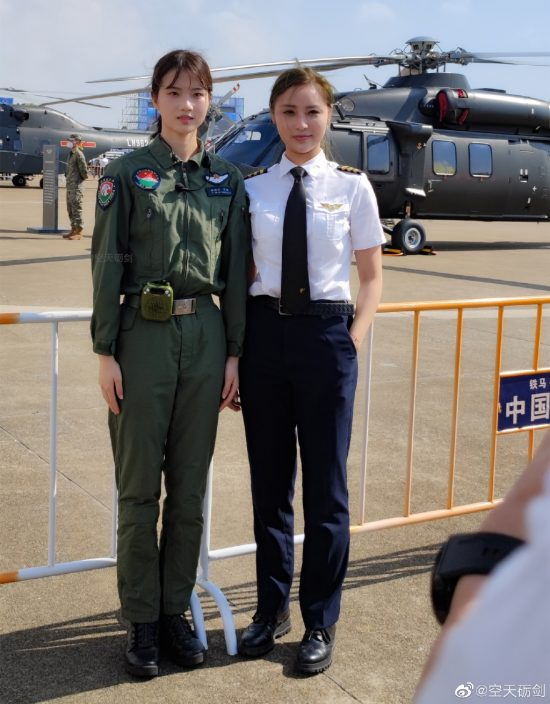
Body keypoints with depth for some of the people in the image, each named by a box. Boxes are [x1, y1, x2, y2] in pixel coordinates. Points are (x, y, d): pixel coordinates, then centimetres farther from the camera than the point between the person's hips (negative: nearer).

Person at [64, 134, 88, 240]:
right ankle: (73, 230, 22)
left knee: (76, 209, -7)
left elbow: (84, 170, -16)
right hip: (70, 186, 10)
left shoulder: (79, 154, -13)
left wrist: (82, 178, -2)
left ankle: (79, 232, -4)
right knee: (70, 210, 14)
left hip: (76, 186, -10)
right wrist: (67, 176, 15)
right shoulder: (71, 154, 15)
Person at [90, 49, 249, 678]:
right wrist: (105, 351, -7)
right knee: (139, 485, 4)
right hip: (143, 335, -3)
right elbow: (107, 264, -2)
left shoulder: (226, 180, 9)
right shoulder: (126, 173, 0)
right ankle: (142, 621, 17)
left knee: (190, 484, 9)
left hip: (205, 336, 3)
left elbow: (236, 271, 9)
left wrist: (233, 353, 4)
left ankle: (176, 611, 23)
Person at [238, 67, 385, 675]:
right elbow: (239, 273, 8)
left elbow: (371, 278, 6)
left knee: (325, 485, 5)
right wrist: (235, 350, 1)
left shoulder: (352, 186, 1)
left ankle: (320, 623, 21)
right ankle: (271, 609, 30)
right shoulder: (252, 187, 5)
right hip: (264, 332, 2)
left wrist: (353, 343, -5)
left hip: (326, 334, -2)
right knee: (268, 481, 12)